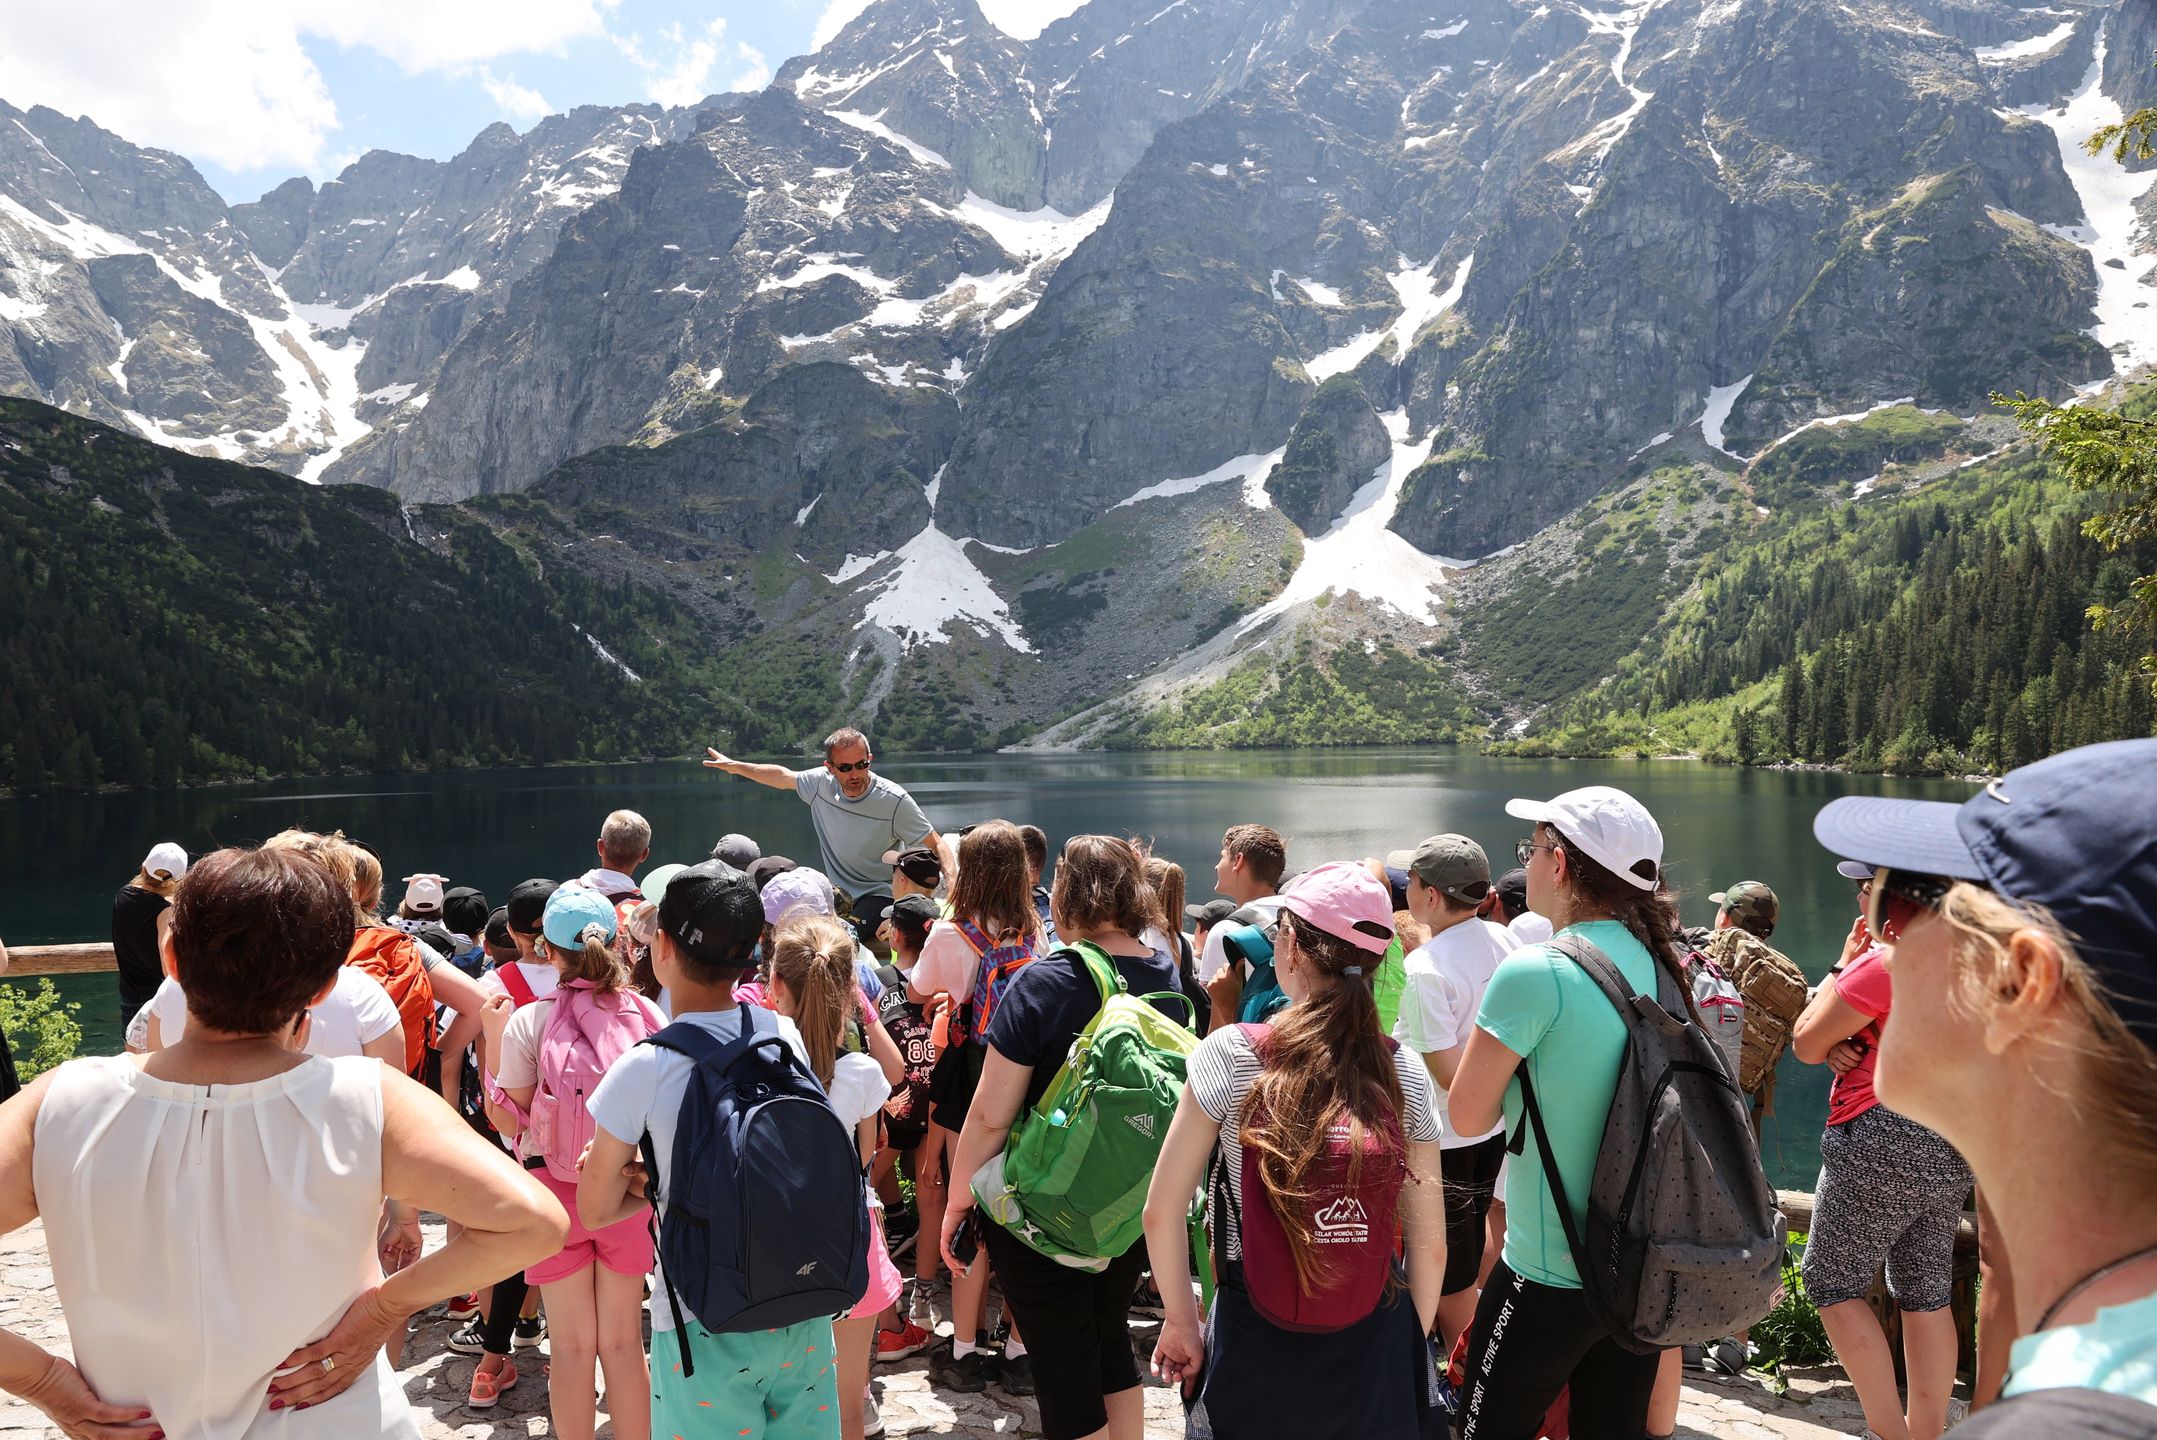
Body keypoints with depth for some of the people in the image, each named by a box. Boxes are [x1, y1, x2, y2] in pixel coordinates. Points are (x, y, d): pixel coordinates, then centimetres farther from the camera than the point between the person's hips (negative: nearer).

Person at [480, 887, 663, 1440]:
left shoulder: (528, 1022, -12)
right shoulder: (648, 1015, -8)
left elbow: (511, 1121, -4)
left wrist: (493, 1038, 1)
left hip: (557, 1188, -1)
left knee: (571, 1343, 12)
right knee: (623, 1341, 13)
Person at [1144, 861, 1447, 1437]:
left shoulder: (1229, 1054, -12)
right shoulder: (1406, 1073, -6)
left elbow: (1162, 1212, -9)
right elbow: (1430, 1243, -1)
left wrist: (1179, 1322, 4)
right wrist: (1413, 1342, 13)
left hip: (1257, 1346, -2)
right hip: (1376, 1349, 2)